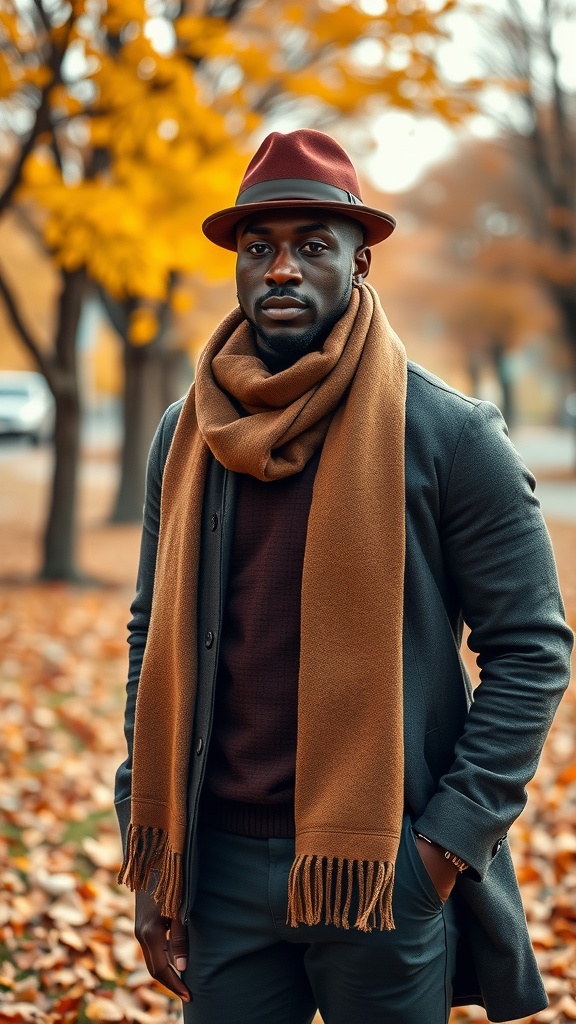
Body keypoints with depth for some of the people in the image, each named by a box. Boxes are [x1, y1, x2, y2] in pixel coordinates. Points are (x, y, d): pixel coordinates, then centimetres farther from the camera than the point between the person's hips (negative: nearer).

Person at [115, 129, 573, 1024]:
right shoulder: (184, 436, 5)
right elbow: (155, 641, 9)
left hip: (383, 872, -3)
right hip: (221, 860, 3)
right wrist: (150, 855, 4)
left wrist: (451, 840, -12)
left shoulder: (450, 435, -7)